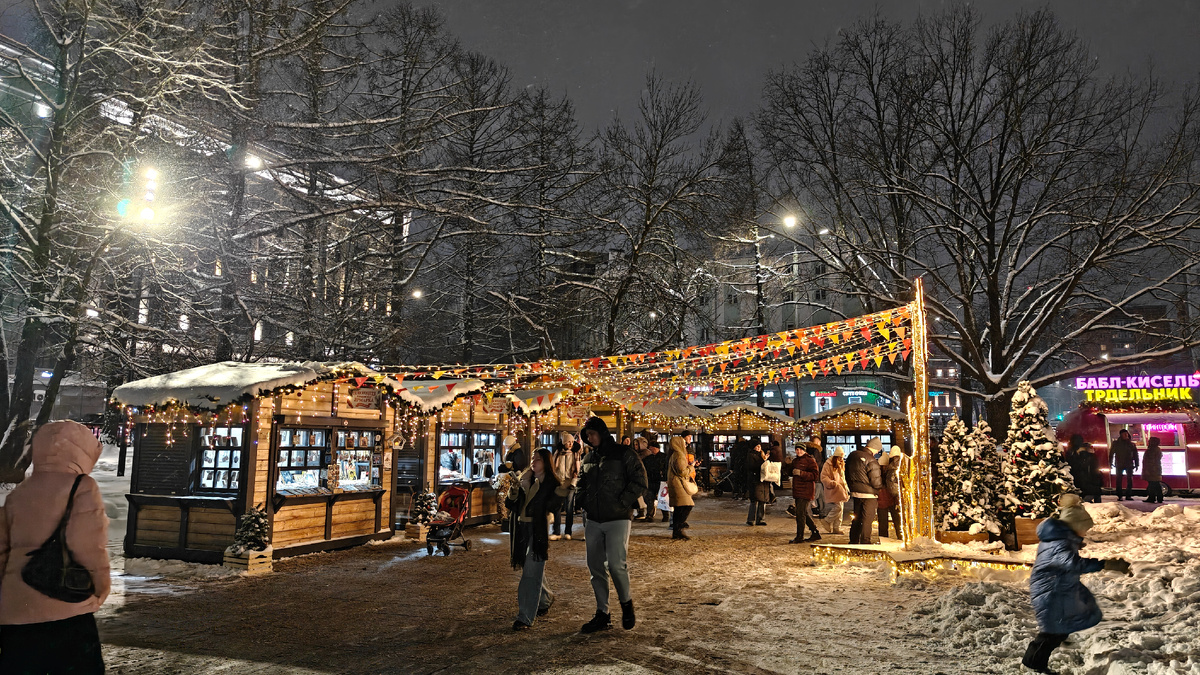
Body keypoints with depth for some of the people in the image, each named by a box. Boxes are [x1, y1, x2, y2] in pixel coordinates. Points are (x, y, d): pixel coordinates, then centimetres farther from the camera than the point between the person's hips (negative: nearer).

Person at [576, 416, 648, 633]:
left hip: (617, 519, -6)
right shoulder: (588, 458, 13)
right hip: (593, 521, 6)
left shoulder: (624, 454, -4)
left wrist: (622, 504, -11)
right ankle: (602, 614, 17)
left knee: (616, 564, -14)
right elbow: (581, 485, 24)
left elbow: (639, 482, -8)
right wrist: (584, 504, 7)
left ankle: (626, 602, 13)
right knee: (596, 568, 7)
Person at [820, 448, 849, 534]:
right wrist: (832, 483, -27)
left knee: (840, 508, 7)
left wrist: (846, 488, 21)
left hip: (841, 491, 8)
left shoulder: (841, 465, 19)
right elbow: (824, 478, -14)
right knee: (838, 507, -18)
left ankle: (837, 528, 13)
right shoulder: (828, 465, -9)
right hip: (833, 491, -8)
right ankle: (828, 521, 2)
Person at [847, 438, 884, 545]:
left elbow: (847, 474, 15)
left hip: (855, 492, 7)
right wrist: (882, 485, 3)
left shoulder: (852, 455, 5)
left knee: (857, 517, 18)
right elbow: (876, 482, -18)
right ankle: (865, 542, 6)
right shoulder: (871, 461, -19)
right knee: (867, 519, 3)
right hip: (868, 494, -7)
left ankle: (853, 541, 24)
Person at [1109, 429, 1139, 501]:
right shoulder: (1116, 443, 6)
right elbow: (1112, 453, 5)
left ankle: (1128, 495, 8)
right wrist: (1111, 462, -2)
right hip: (1119, 465, -1)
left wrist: (1136, 464, 6)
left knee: (1130, 480, 1)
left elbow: (1135, 455, 12)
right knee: (1119, 480, -2)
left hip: (1129, 465, 1)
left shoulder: (1131, 444, 10)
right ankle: (1119, 496, 2)